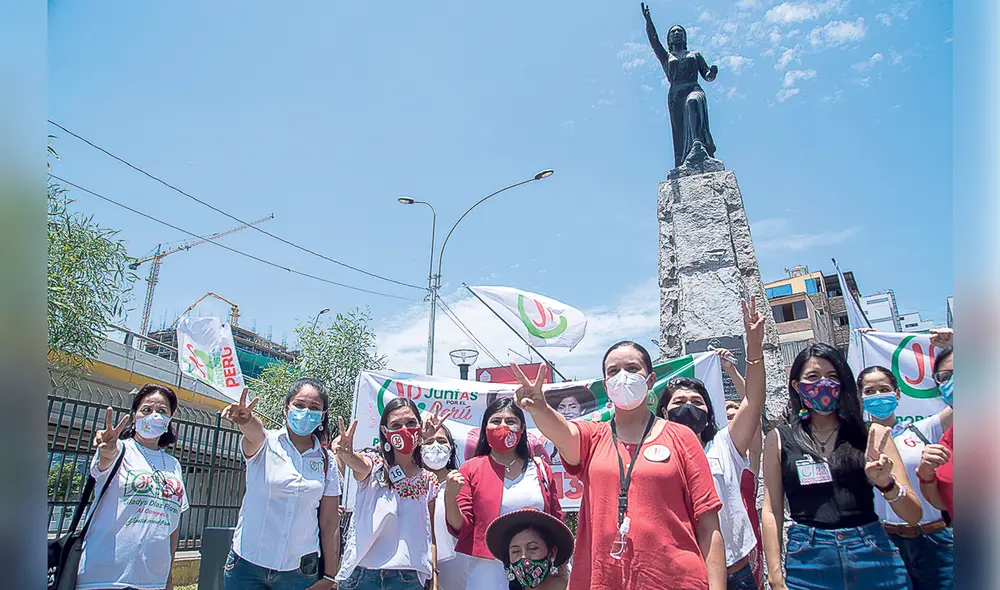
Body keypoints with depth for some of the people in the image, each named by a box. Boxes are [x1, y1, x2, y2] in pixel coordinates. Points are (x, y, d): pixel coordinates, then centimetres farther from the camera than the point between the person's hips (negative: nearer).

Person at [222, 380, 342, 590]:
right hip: (248, 564, -1)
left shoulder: (326, 461, 1)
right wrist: (246, 419, -52)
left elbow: (330, 525, 2)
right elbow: (255, 433, -30)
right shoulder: (266, 444, -5)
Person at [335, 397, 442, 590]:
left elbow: (430, 535, 9)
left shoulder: (428, 481, 6)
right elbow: (361, 466, -27)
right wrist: (347, 454, -50)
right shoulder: (374, 465, -2)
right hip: (362, 572, -2)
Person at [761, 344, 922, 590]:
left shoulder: (873, 436, 3)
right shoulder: (779, 439, 2)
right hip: (809, 562, -1)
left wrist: (886, 483, -18)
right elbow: (772, 511, 1)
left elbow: (914, 516, 2)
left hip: (874, 558, 1)